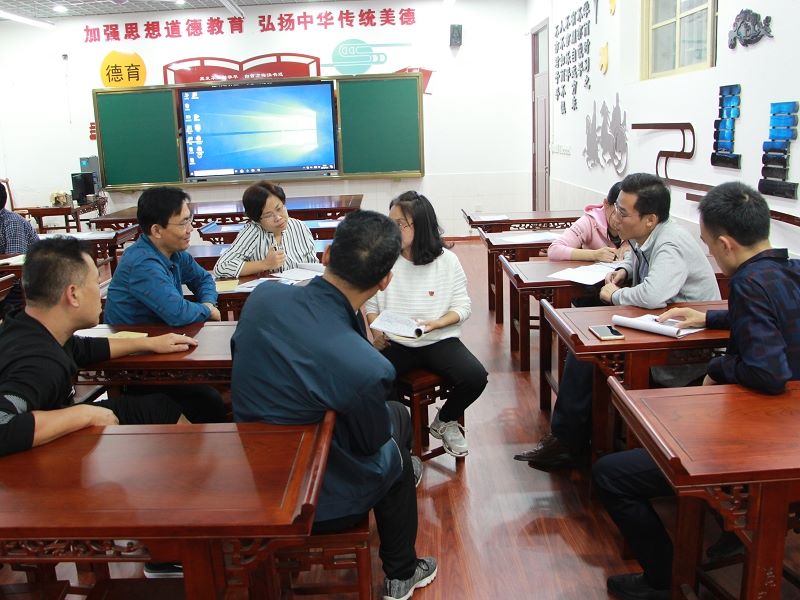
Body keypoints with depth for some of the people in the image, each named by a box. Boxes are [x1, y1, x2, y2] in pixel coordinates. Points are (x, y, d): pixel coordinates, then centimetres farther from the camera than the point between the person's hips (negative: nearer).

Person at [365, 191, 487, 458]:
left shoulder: (447, 260, -3)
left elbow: (463, 306, 1)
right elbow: (370, 303, 7)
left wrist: (436, 323, -17)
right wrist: (376, 329, -13)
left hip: (439, 339, 0)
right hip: (394, 343, 0)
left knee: (475, 377, -25)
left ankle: (445, 421, 10)